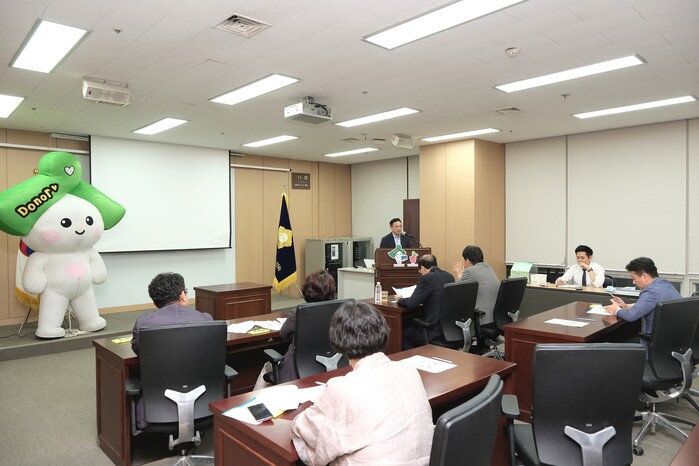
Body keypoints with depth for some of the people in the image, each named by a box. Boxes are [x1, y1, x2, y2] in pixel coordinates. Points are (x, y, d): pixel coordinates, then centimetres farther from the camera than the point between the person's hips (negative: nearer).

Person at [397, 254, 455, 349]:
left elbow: (411, 303, -13)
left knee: (404, 334, 13)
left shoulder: (427, 278, -15)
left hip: (437, 330, -8)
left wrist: (400, 299, 7)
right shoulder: (449, 276, 8)